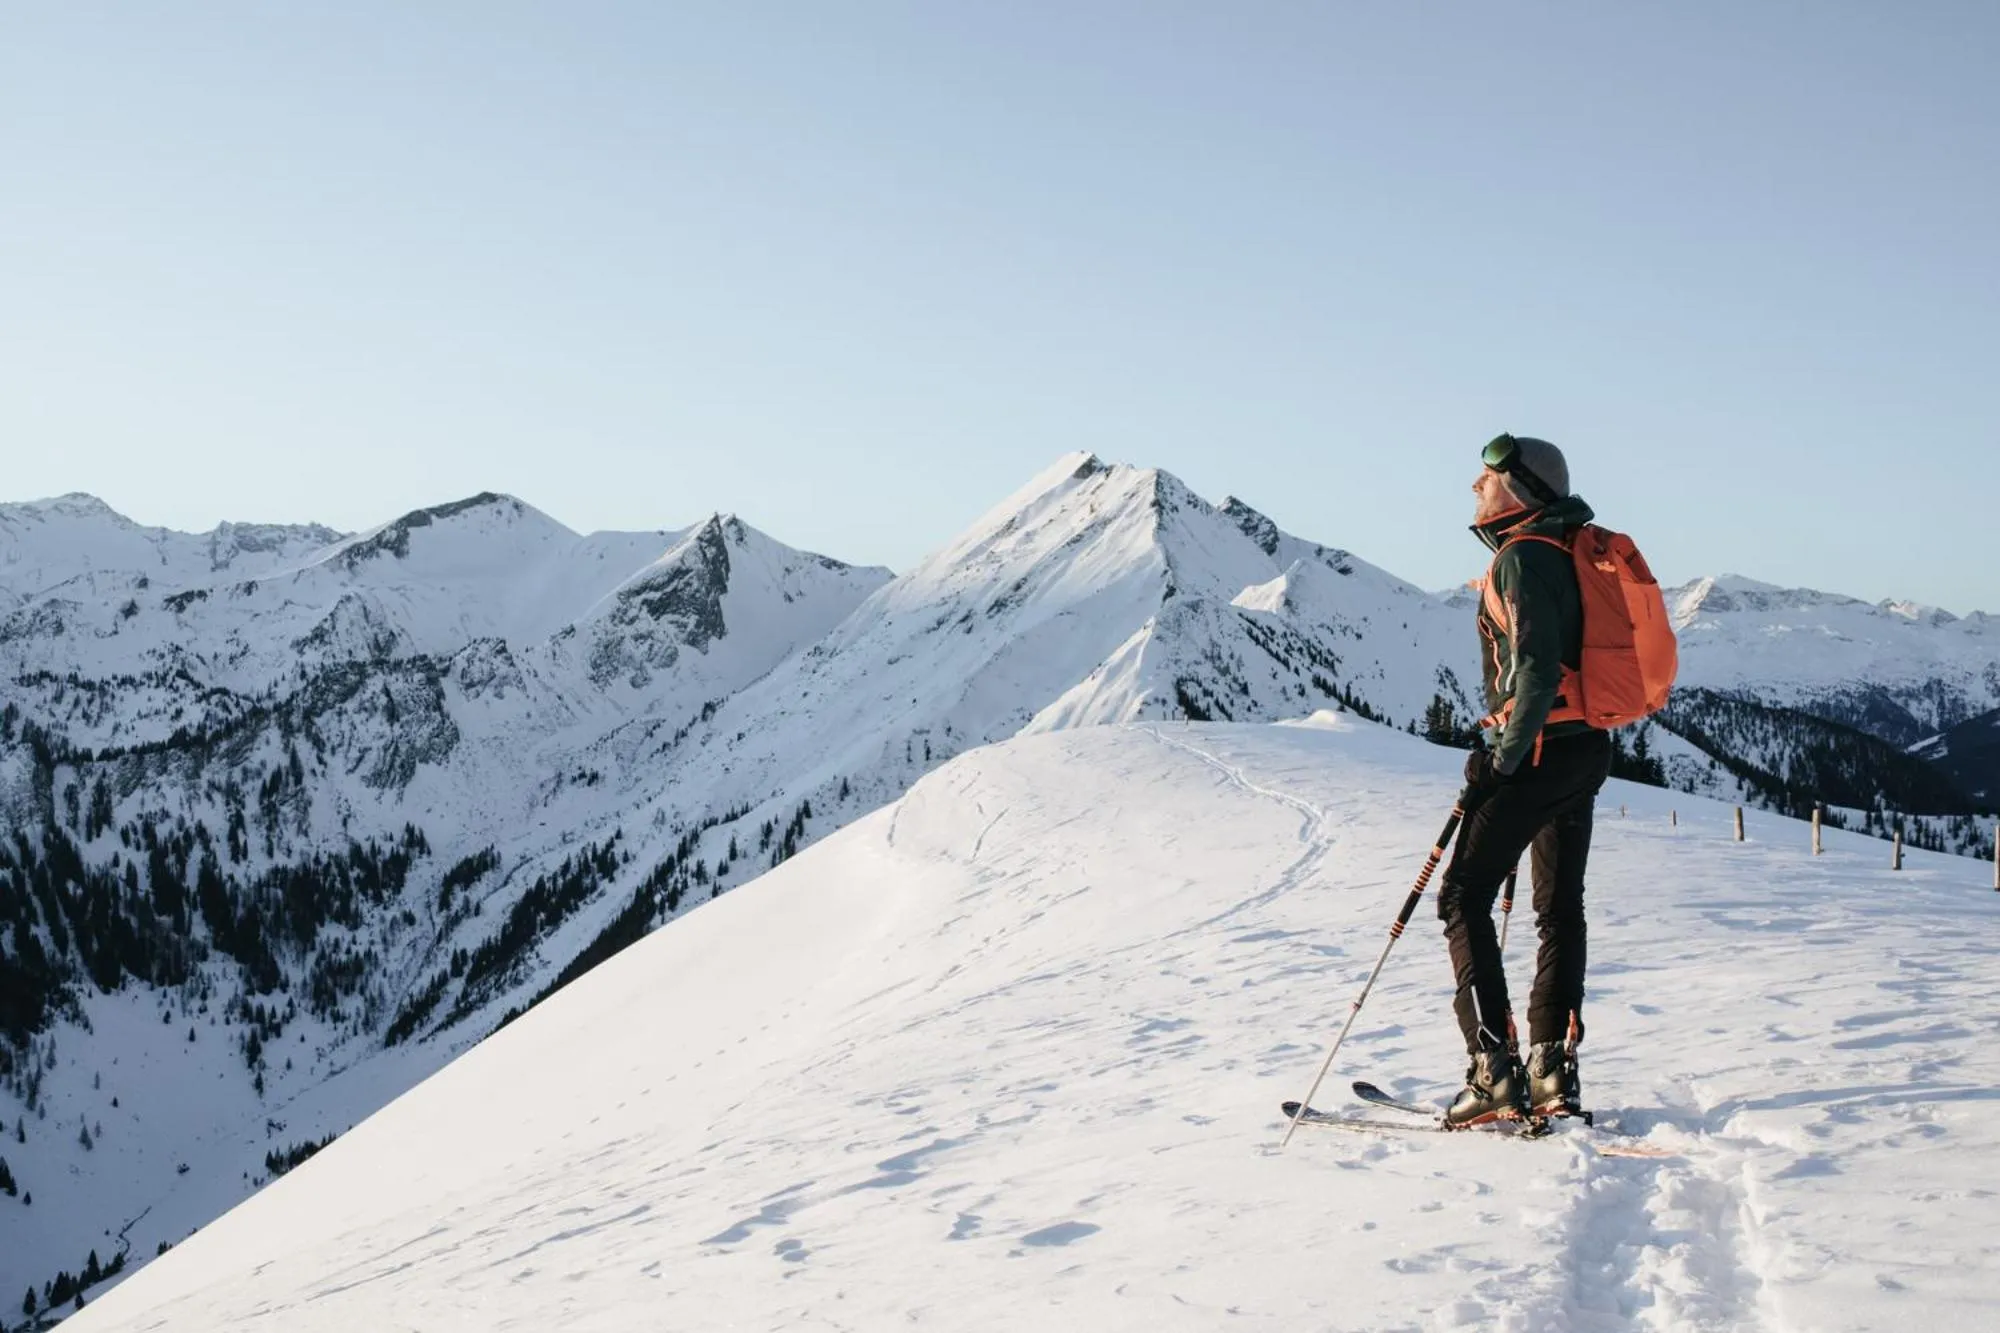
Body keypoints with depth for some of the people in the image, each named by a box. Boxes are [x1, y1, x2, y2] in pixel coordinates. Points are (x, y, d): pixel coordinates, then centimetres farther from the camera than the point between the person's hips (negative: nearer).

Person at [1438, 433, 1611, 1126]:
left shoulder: (1523, 556, -13)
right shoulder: (1569, 551, 16)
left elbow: (1538, 667, -23)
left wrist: (1503, 757, -20)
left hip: (1541, 752, -10)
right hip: (1587, 749, 10)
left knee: (1464, 897, -5)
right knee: (1560, 907, 13)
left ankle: (1495, 1070, -11)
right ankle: (1552, 1069, 13)